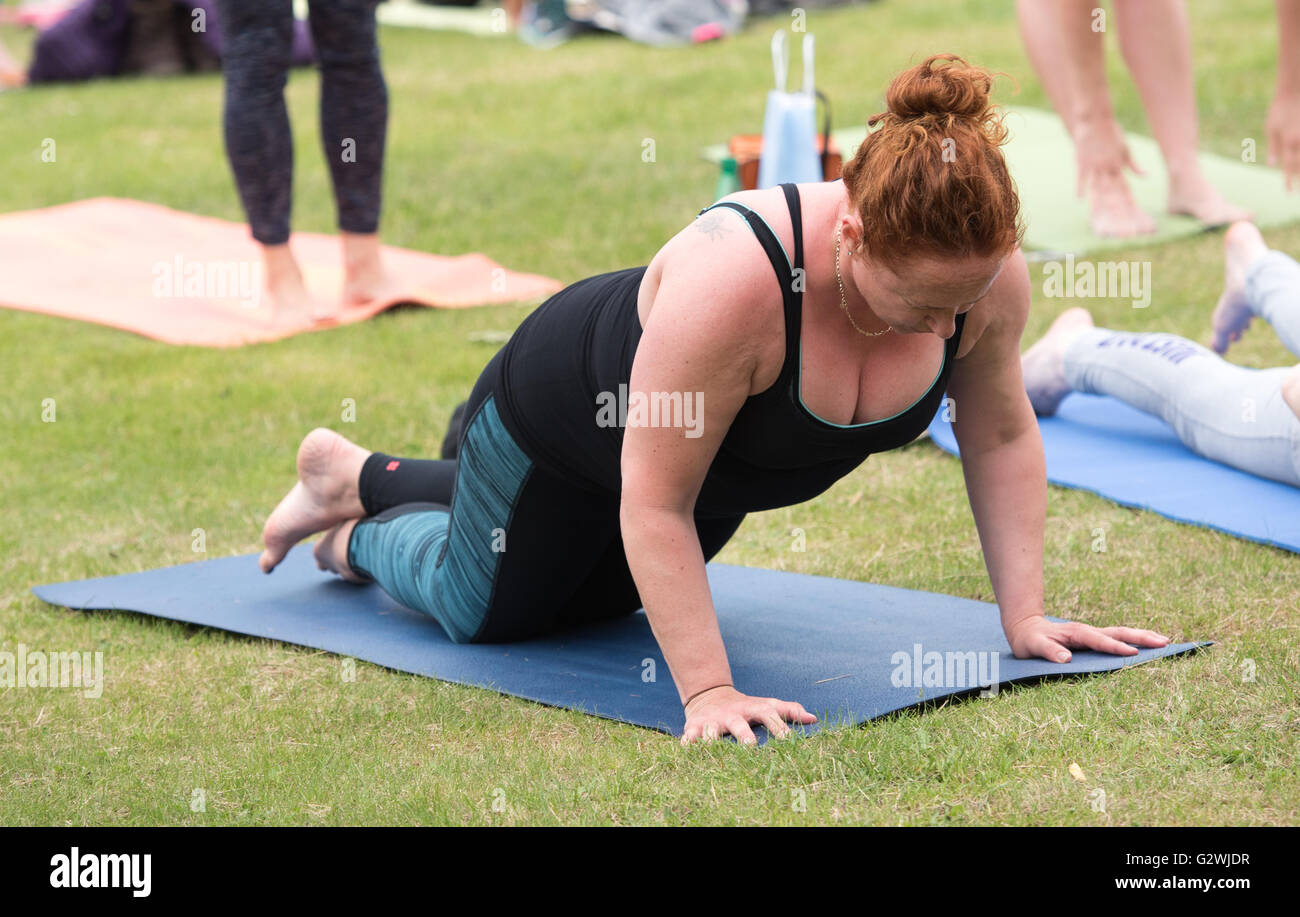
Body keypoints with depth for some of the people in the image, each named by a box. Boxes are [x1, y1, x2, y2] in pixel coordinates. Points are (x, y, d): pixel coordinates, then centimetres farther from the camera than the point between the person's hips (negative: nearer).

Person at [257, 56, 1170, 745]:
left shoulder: (985, 273, -30)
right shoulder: (732, 281, -47)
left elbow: (1001, 436, -13)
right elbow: (654, 506, -41)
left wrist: (1025, 614, -16)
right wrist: (708, 692, -44)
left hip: (722, 469, 7)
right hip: (569, 409, -7)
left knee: (593, 602, 32)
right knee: (486, 612, 16)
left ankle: (364, 475, 52)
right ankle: (364, 532, 46)